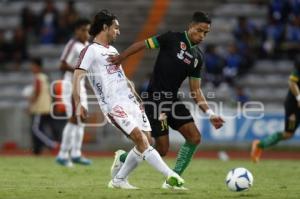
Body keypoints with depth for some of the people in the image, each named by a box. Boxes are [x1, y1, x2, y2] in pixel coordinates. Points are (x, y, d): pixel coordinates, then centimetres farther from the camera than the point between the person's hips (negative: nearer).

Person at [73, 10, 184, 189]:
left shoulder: (113, 50, 23)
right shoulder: (90, 51, -3)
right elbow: (78, 77, -13)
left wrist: (137, 98, 25)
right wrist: (78, 105, -24)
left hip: (130, 101, 9)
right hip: (113, 105, -9)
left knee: (145, 141, 0)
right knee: (140, 137, -20)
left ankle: (119, 180, 13)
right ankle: (171, 176, -25)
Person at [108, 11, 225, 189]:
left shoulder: (198, 57, 10)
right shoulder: (173, 38, -9)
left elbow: (196, 90, 11)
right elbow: (142, 44, -7)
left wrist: (210, 114, 0)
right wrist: (120, 57, -20)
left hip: (172, 99, 7)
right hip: (155, 99, -7)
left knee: (194, 137, -6)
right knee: (162, 150, -6)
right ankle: (123, 158, 20)